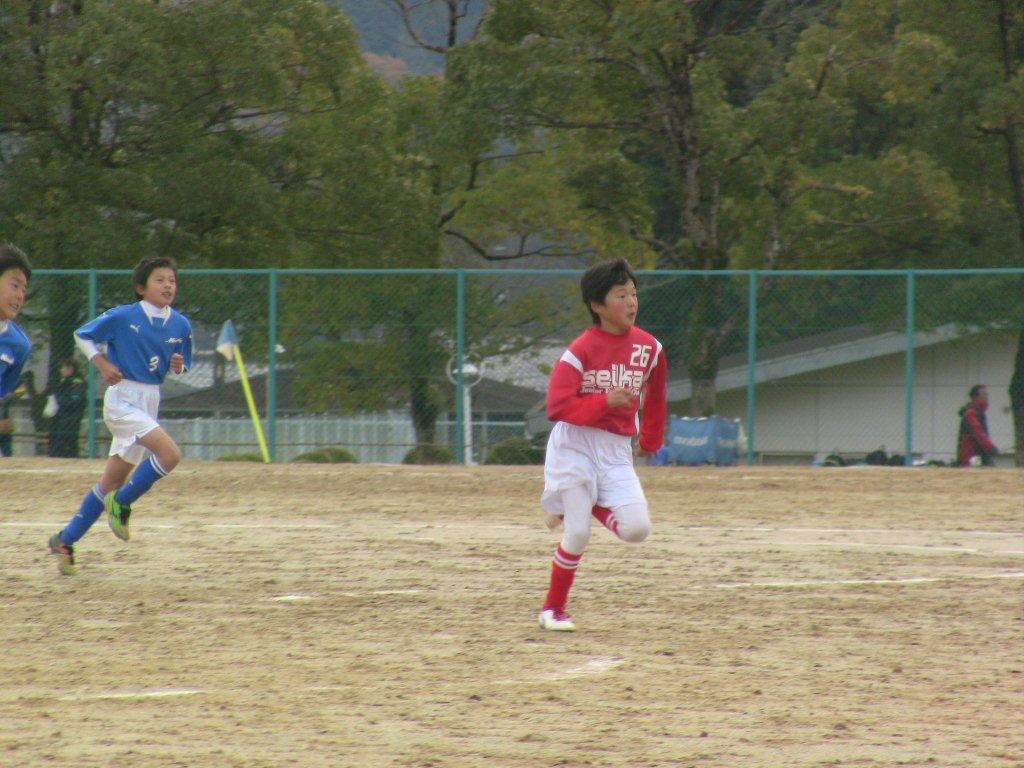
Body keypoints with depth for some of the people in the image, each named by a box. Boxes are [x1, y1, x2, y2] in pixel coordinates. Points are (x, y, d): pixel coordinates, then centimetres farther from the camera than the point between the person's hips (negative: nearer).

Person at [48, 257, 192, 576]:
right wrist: (103, 364, -12)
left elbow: (183, 367, 16)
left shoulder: (180, 325, 5)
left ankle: (65, 541, 20)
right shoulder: (122, 317, -10)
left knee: (111, 483, 10)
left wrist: (178, 366, -8)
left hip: (150, 403, 6)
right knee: (170, 453, -24)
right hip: (122, 399, -6)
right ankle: (121, 503, -5)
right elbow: (82, 335, 1)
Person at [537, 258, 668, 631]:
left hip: (617, 452, 4)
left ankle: (588, 504, 17)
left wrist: (651, 441, 23)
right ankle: (553, 610, 12)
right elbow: (557, 407, -18)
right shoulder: (581, 350, -13)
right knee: (577, 534, -7)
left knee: (637, 528, -12)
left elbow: (655, 396, 18)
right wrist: (605, 402, -28)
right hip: (575, 447, -4)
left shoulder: (649, 348, 2)